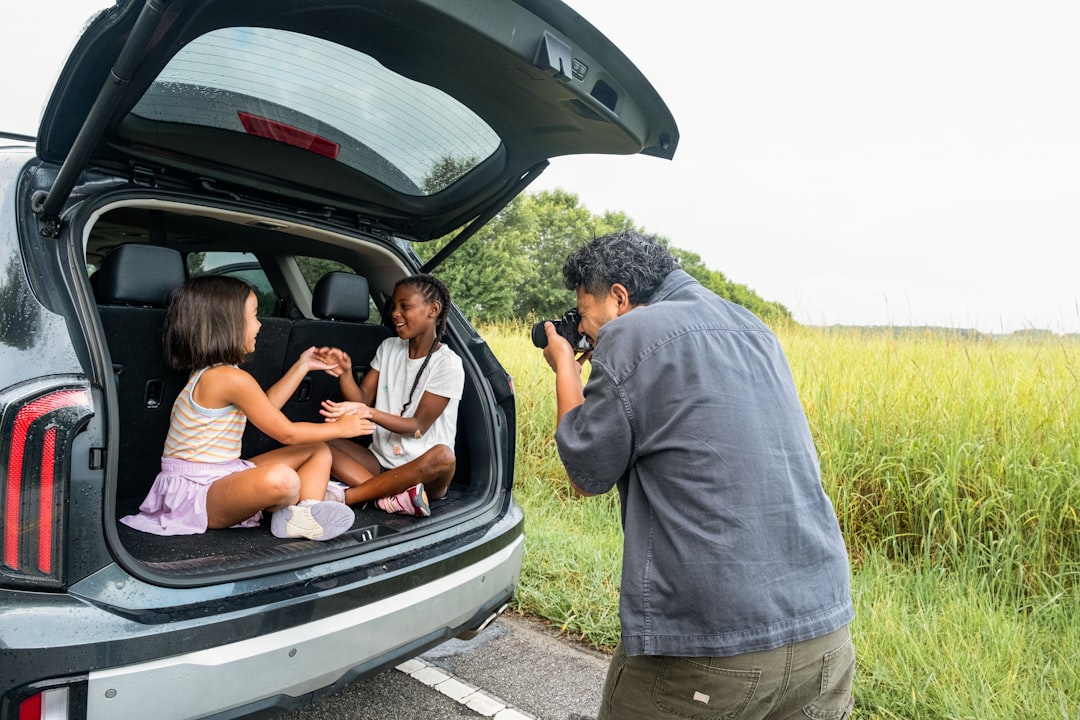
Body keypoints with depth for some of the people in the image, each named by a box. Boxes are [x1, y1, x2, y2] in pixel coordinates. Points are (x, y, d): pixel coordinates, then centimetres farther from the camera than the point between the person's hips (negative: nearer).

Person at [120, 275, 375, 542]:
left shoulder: (212, 372, 10)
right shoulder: (232, 378, -22)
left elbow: (265, 407, 22)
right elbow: (286, 433, -15)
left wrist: (302, 366, 24)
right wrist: (341, 428, -2)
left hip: (223, 476, 11)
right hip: (196, 492, -11)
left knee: (319, 450, 10)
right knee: (281, 479, -43)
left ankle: (303, 516, -16)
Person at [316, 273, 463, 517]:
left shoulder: (447, 364, -10)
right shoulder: (388, 348, 8)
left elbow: (418, 427, -14)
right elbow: (362, 399, 2)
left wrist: (366, 412, -28)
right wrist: (345, 372, -18)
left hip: (422, 471, -5)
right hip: (380, 461, 5)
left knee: (443, 456, -38)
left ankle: (342, 497, -29)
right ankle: (394, 496, -31)